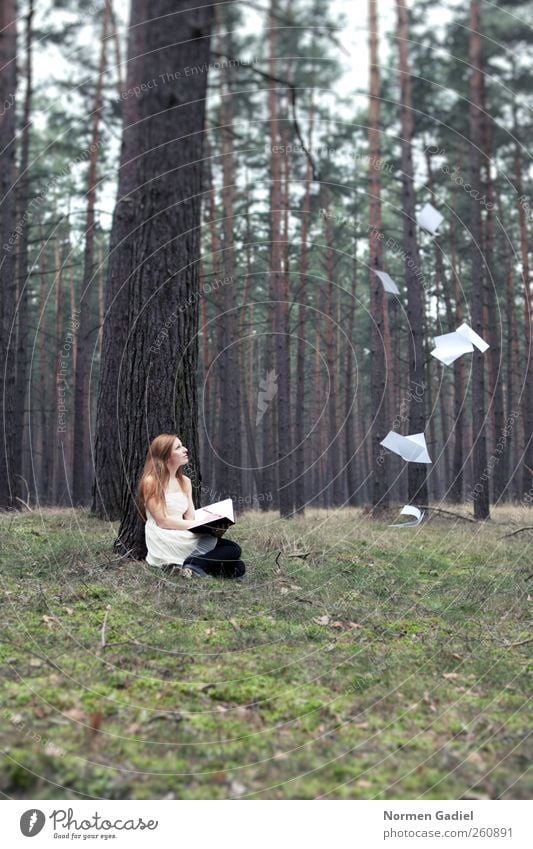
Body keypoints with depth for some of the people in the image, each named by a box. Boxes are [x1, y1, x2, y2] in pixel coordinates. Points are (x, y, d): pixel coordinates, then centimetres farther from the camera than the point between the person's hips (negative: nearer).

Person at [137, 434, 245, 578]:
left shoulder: (185, 481, 15)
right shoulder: (151, 482, -7)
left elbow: (191, 517, 9)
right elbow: (162, 521, -13)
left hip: (184, 539, 7)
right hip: (165, 543, -7)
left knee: (236, 558, -11)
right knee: (232, 550, -19)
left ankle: (192, 564, -15)